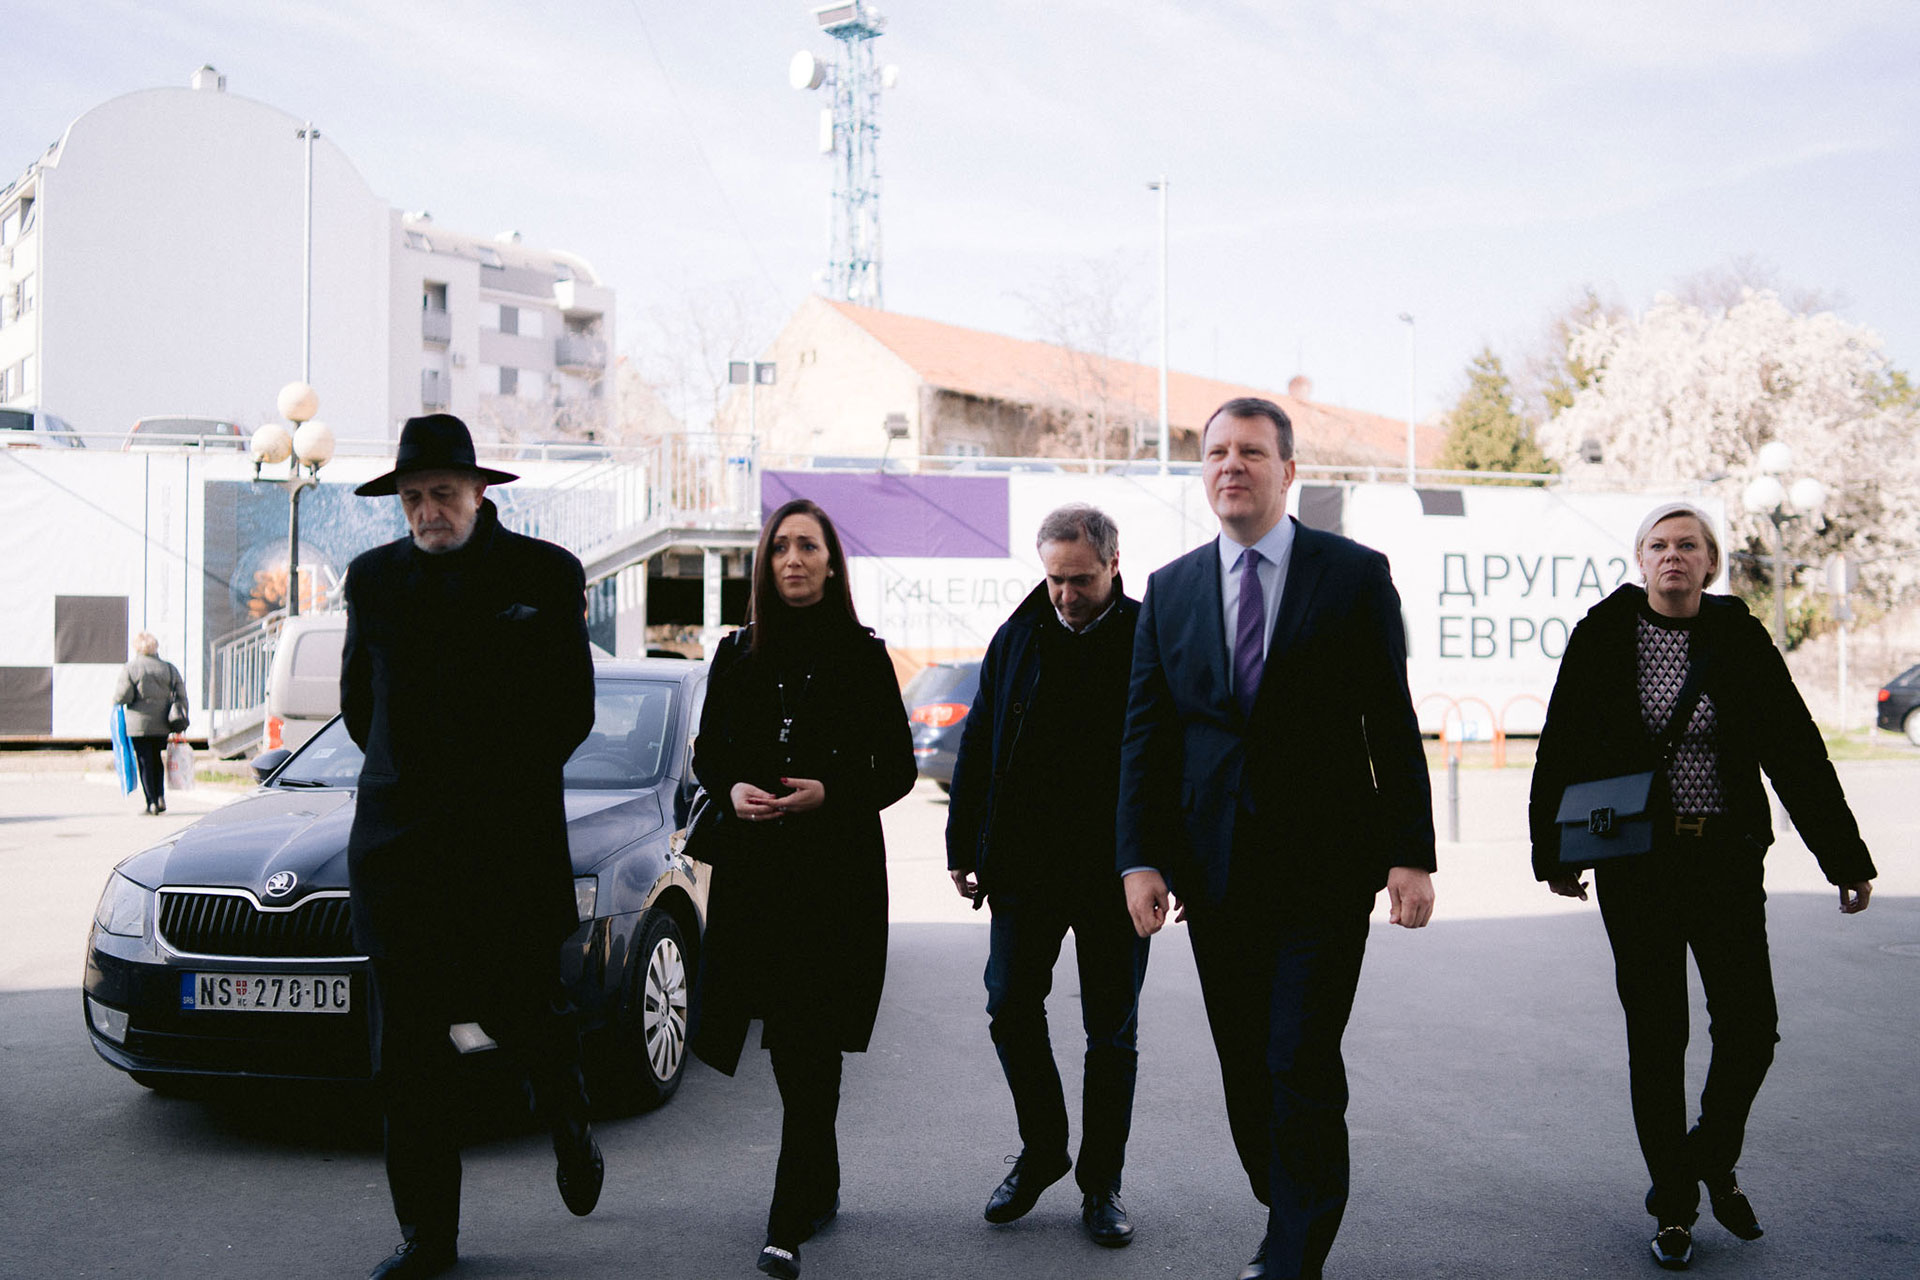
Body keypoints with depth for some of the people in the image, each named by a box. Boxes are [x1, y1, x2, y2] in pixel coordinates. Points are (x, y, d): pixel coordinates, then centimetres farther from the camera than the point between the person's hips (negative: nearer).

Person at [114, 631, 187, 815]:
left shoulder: (130, 669, -6)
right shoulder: (170, 668, 5)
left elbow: (123, 697, -11)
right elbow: (181, 696, 5)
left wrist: (115, 699, 13)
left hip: (139, 724, -3)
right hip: (162, 724, 3)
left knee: (145, 762, 2)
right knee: (158, 760, 19)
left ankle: (152, 803, 0)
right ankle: (160, 796, 9)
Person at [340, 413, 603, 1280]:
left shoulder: (545, 574, 2)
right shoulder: (373, 577, 9)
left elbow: (573, 711, 5)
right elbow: (358, 703, 18)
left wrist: (505, 783, 7)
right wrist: (411, 780, 12)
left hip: (511, 844, -2)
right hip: (400, 846, 2)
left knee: (525, 1014, 3)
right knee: (408, 1053, 3)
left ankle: (571, 1132, 36)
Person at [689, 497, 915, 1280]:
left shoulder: (863, 656, 0)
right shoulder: (738, 655, 9)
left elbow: (897, 770, 2)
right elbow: (707, 754, 14)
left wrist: (830, 793, -15)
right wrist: (733, 790, -8)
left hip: (839, 869, -3)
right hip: (755, 868, 3)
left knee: (809, 1040, -8)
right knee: (791, 1043, 10)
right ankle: (820, 1187, 29)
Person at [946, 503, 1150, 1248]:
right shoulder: (1017, 639, 7)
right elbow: (978, 746, 10)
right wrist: (963, 849, 7)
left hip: (1115, 874, -3)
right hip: (1025, 866, 3)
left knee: (1111, 1032, 6)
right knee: (1011, 1009, 3)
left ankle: (1101, 1184, 19)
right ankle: (1041, 1153, 24)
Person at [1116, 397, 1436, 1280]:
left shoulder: (1356, 575, 1)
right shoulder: (1170, 590, 9)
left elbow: (1392, 724, -1)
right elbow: (1145, 733, 7)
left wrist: (1410, 853, -6)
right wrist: (1141, 858, -1)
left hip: (1324, 867, -3)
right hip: (1216, 870, 3)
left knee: (1302, 1069, -6)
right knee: (1245, 1070, 11)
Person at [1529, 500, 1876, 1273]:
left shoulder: (1739, 640, 1)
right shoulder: (1603, 637, -2)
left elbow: (1796, 753, 2)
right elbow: (1561, 750, 3)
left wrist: (1846, 860, 2)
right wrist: (1555, 853, 4)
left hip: (1728, 860, 1)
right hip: (1636, 865, -1)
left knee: (1751, 1028, 0)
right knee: (1656, 1037, 4)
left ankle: (1713, 1159, 29)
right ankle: (1673, 1205, 19)